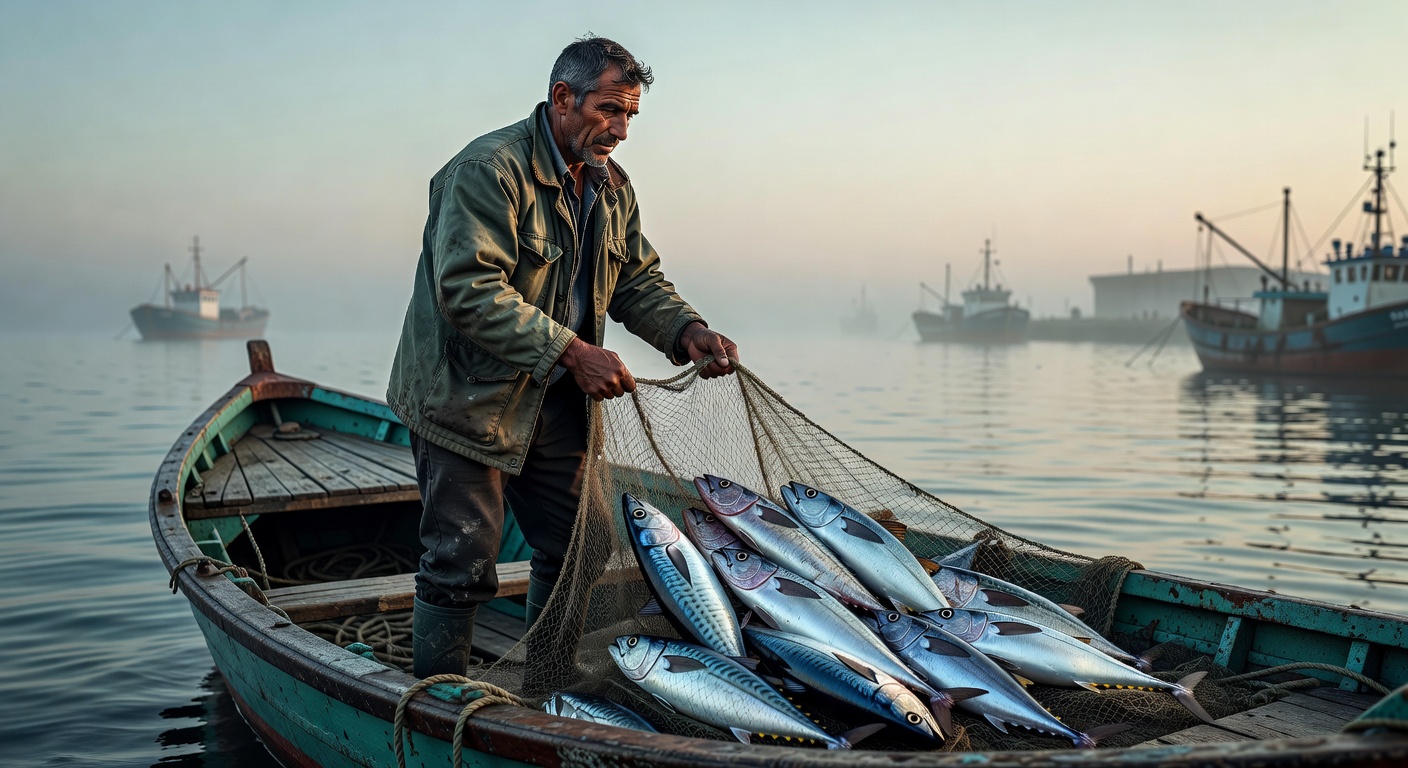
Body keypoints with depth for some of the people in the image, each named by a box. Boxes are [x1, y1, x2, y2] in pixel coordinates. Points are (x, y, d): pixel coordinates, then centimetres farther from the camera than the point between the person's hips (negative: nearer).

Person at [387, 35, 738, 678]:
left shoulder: (611, 186, 8)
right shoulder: (489, 168, -19)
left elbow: (639, 281, 12)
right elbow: (469, 290, -27)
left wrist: (687, 331, -8)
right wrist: (572, 350, -29)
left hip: (555, 401, 8)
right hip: (468, 395, -8)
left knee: (576, 550, 12)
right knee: (462, 565, -4)